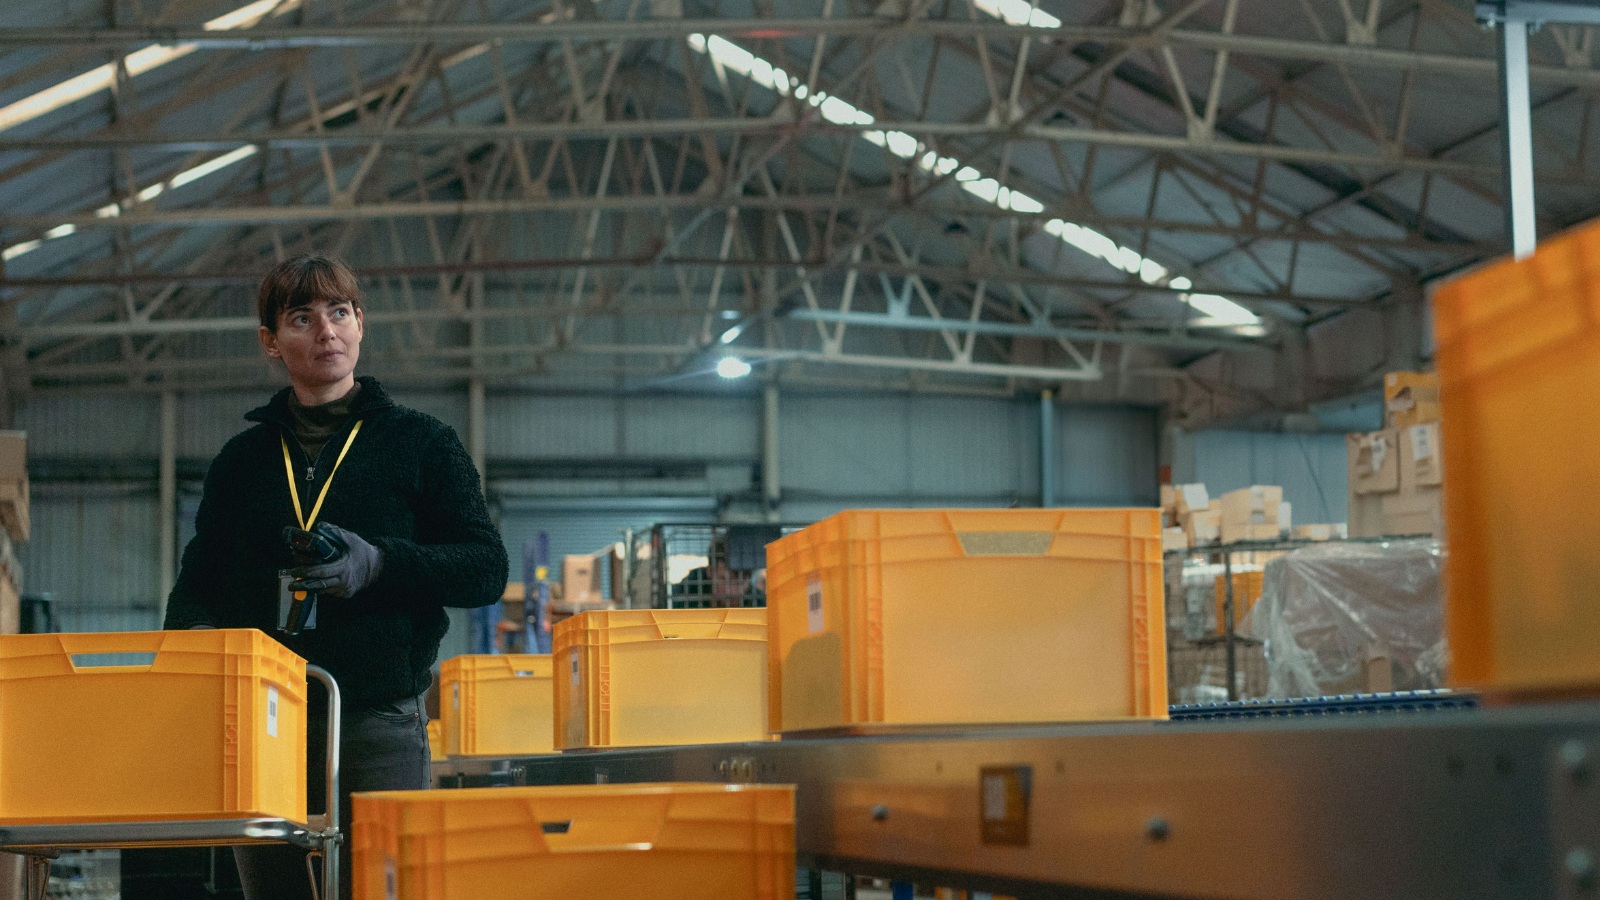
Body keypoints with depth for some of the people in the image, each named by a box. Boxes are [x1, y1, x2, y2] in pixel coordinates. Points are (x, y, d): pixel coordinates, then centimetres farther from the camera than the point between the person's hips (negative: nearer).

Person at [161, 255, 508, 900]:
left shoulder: (421, 443, 7)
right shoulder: (243, 458, 16)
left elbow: (487, 569, 1)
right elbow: (199, 583, 18)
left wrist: (380, 563, -14)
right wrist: (193, 637, -5)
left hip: (379, 724, -3)